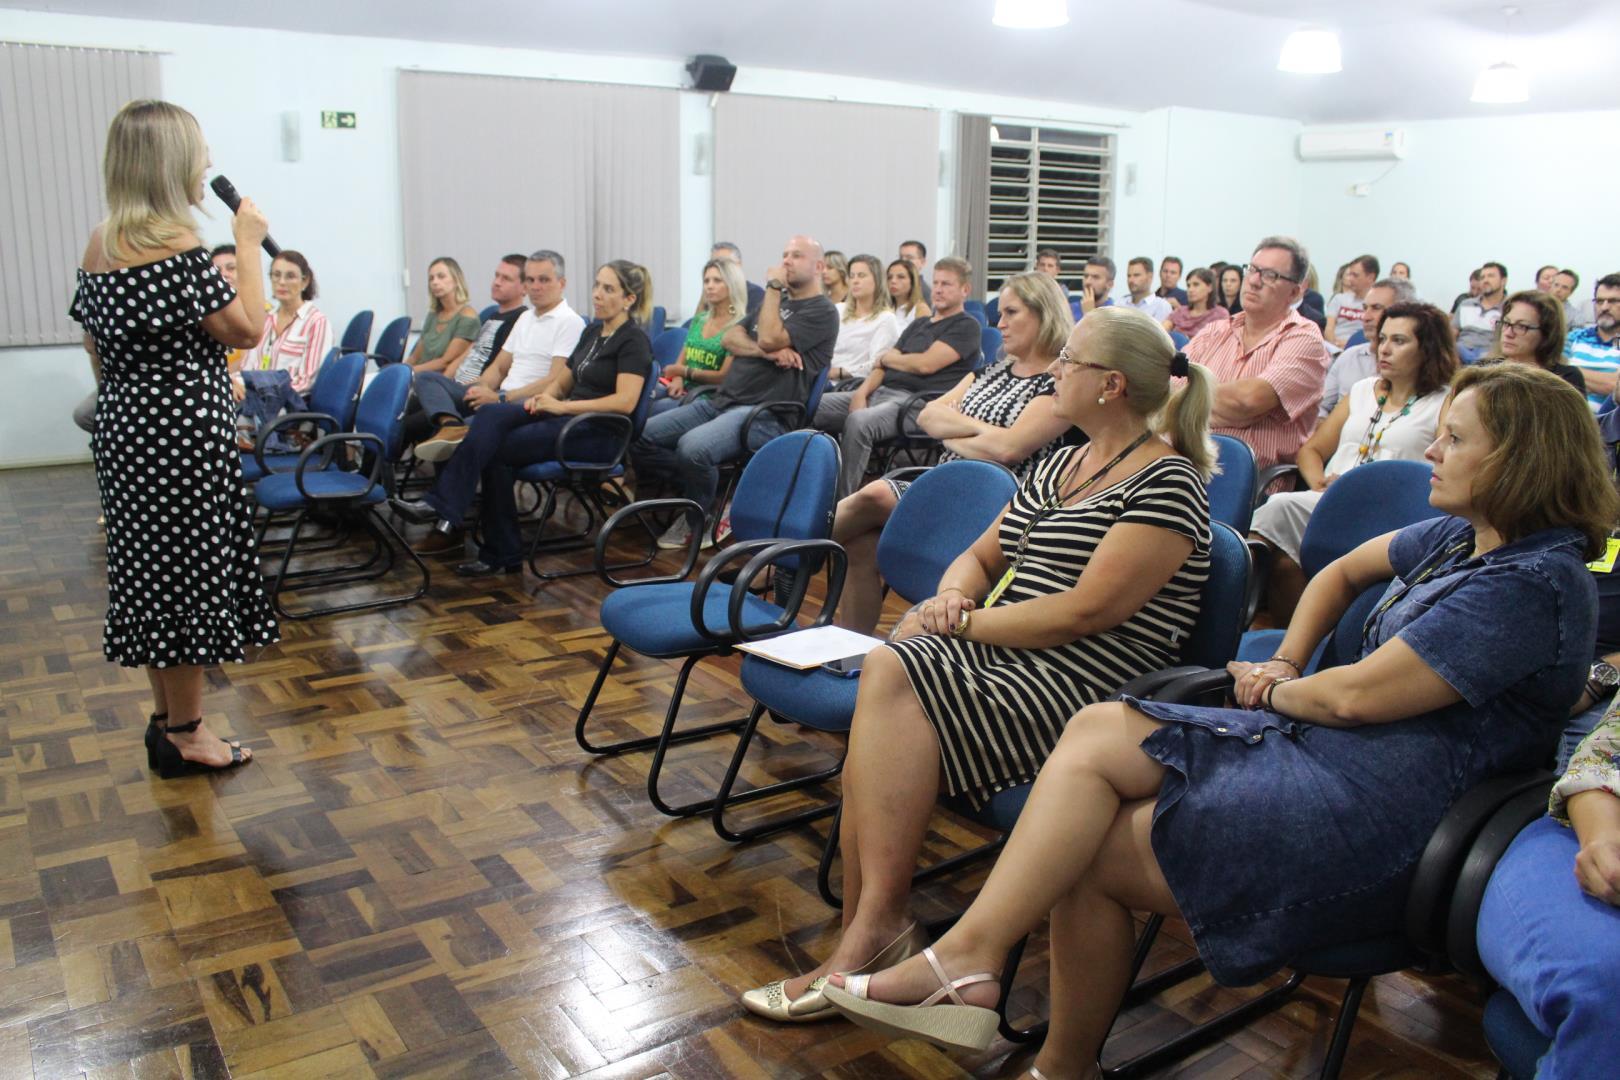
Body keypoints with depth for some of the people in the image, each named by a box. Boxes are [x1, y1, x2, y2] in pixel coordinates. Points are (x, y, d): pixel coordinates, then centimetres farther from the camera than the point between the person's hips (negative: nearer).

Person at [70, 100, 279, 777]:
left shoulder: (99, 244, 10)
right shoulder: (175, 245, -17)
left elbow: (94, 343, 16)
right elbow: (245, 328, -13)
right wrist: (249, 247, -5)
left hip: (123, 424, 9)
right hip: (181, 432, -9)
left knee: (148, 568, 16)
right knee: (188, 569, 0)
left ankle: (166, 714, 29)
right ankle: (184, 734, 11)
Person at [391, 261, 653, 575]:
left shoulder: (633, 340, -7)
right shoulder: (592, 331, 18)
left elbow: (625, 402, -20)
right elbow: (562, 381, 22)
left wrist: (563, 406, -19)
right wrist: (543, 396, -2)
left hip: (599, 432, -7)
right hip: (567, 417, 7)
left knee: (495, 448, -21)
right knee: (491, 414, -20)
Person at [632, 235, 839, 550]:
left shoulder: (822, 311, -2)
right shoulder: (777, 299, 24)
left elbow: (768, 338, -16)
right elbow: (729, 338, 12)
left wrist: (773, 286, -4)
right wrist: (766, 352, -8)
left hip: (765, 414, -8)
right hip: (720, 400, 8)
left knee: (693, 446, -34)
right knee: (642, 436, -7)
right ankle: (708, 494, 1)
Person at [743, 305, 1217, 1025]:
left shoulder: (1166, 482, -9)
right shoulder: (1063, 465, 19)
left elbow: (1087, 612, -18)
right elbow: (982, 555, 22)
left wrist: (965, 622, -12)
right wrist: (952, 597, -2)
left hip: (1079, 683, -8)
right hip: (997, 653, 8)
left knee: (891, 683, -26)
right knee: (885, 672, -22)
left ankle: (873, 925, -18)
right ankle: (870, 930, -19)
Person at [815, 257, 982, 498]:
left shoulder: (967, 326, 2)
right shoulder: (918, 325, 27)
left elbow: (926, 364, -11)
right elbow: (883, 365, 18)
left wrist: (888, 358, 7)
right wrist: (861, 392, -2)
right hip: (881, 391, 8)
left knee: (858, 421, -37)